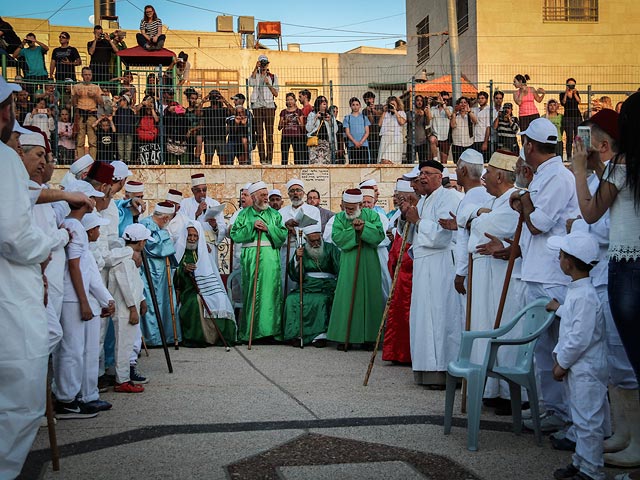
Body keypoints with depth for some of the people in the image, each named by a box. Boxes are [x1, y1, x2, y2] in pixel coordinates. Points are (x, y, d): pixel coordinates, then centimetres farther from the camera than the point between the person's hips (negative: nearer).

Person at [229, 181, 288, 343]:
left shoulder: (274, 214, 13)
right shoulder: (244, 214, 10)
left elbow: (283, 235, 4)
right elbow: (234, 235, 0)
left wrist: (268, 228, -9)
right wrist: (252, 226, -9)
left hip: (270, 258, 1)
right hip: (250, 257, -1)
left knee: (270, 291, -3)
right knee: (251, 292, -3)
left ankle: (270, 329, 2)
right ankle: (249, 332, 2)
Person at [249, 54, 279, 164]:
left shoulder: (273, 77, 13)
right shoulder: (255, 75, 13)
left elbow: (276, 93, 8)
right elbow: (251, 83, -11)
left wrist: (268, 84, -5)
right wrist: (256, 68, -13)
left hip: (269, 106, 0)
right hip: (257, 106, 1)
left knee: (269, 133, -6)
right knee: (259, 133, -2)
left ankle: (269, 158, -7)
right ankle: (262, 159, -2)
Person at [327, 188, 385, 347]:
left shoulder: (372, 215, 0)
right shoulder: (339, 218, 3)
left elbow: (380, 235, -10)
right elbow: (337, 238, -10)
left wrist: (364, 227, -20)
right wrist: (353, 229, -17)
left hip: (369, 263, 0)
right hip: (349, 264, 0)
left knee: (369, 296, 2)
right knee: (347, 297, -1)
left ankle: (369, 336, 9)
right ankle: (345, 336, 4)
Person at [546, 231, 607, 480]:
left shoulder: (585, 296, -24)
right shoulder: (575, 291, 8)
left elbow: (580, 338, -25)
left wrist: (562, 363, -17)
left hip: (586, 370, -10)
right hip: (576, 368, 10)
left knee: (588, 421, -1)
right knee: (581, 419, 19)